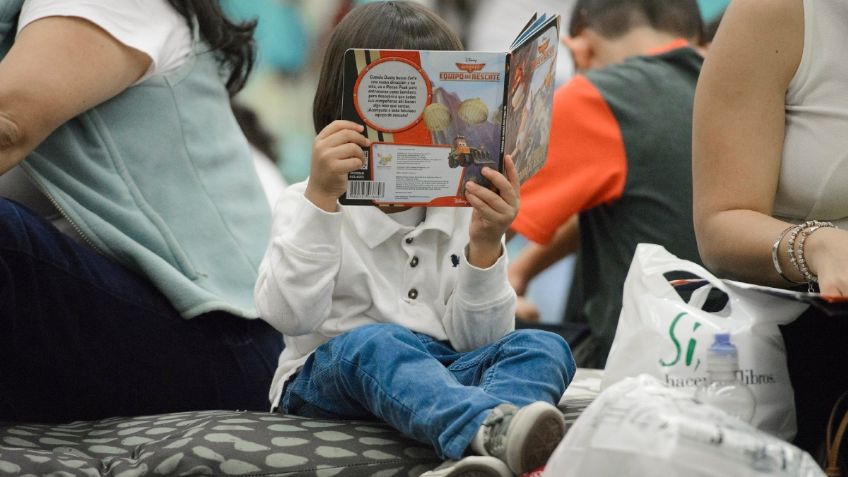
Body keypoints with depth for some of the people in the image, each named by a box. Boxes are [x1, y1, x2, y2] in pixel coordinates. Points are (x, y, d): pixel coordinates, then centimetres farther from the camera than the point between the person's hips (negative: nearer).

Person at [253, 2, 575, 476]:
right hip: (328, 376, -3)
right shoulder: (309, 203, 0)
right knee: (377, 343, -35)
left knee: (543, 347, -22)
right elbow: (290, 315, -19)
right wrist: (319, 197, -26)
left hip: (439, 374, 3)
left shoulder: (461, 212, 6)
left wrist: (485, 245, -18)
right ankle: (492, 430, -64)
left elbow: (476, 342, -2)